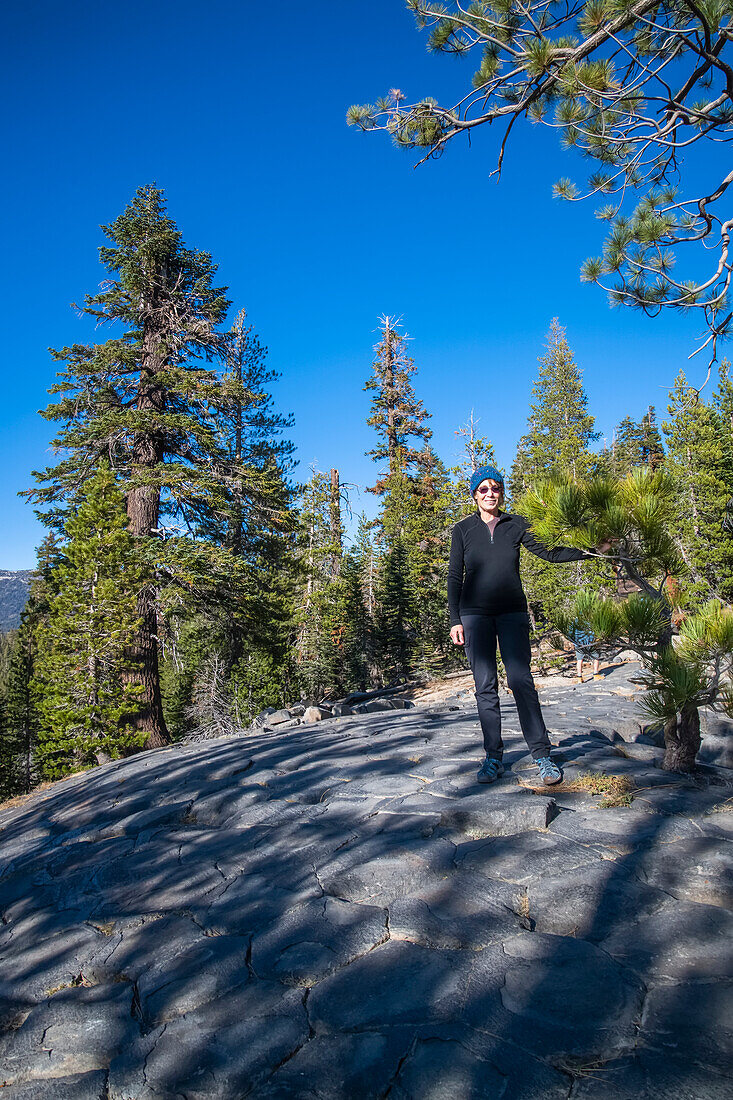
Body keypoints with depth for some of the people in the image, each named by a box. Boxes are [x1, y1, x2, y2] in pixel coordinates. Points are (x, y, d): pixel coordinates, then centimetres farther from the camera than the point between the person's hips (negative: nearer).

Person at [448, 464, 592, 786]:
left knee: (521, 680, -8)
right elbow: (454, 578, 6)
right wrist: (455, 620, 0)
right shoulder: (463, 529, 7)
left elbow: (548, 552, 4)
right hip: (475, 614, 0)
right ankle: (493, 758, 8)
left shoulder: (516, 525, 9)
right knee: (485, 685, 0)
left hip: (512, 613, 0)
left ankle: (542, 756, 0)